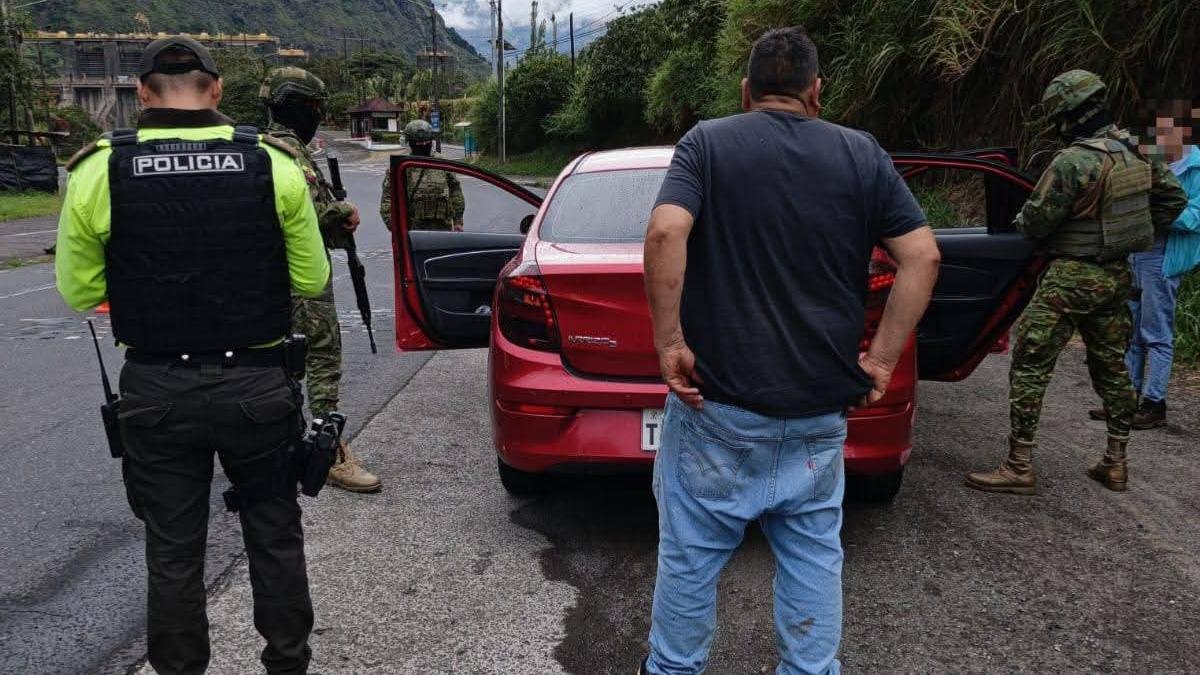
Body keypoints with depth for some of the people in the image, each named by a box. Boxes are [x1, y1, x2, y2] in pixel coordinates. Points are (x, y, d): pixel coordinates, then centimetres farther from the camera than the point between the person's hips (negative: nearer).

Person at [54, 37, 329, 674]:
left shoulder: (99, 169, -6)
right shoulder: (272, 162, -7)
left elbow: (78, 291, 1)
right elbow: (313, 280, -1)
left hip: (157, 391, 0)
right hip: (257, 383, 0)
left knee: (172, 550, 14)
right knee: (274, 533, 18)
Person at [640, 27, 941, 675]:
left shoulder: (706, 143, -1)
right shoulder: (862, 154, 5)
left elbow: (665, 234, -19)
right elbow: (922, 257, -2)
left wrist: (669, 342, -12)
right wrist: (881, 359, 2)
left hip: (717, 402, -2)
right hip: (821, 407, 2)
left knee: (690, 553, 12)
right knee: (813, 553, 17)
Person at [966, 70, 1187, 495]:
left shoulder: (1072, 162, -19)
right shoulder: (1135, 153, 7)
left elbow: (1036, 222, -15)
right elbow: (1173, 197, 18)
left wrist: (1021, 220, 8)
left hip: (1072, 277, -8)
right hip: (1118, 275, 8)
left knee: (1029, 365, -4)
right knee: (1112, 365, 16)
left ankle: (1019, 467, -4)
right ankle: (1115, 464, 25)